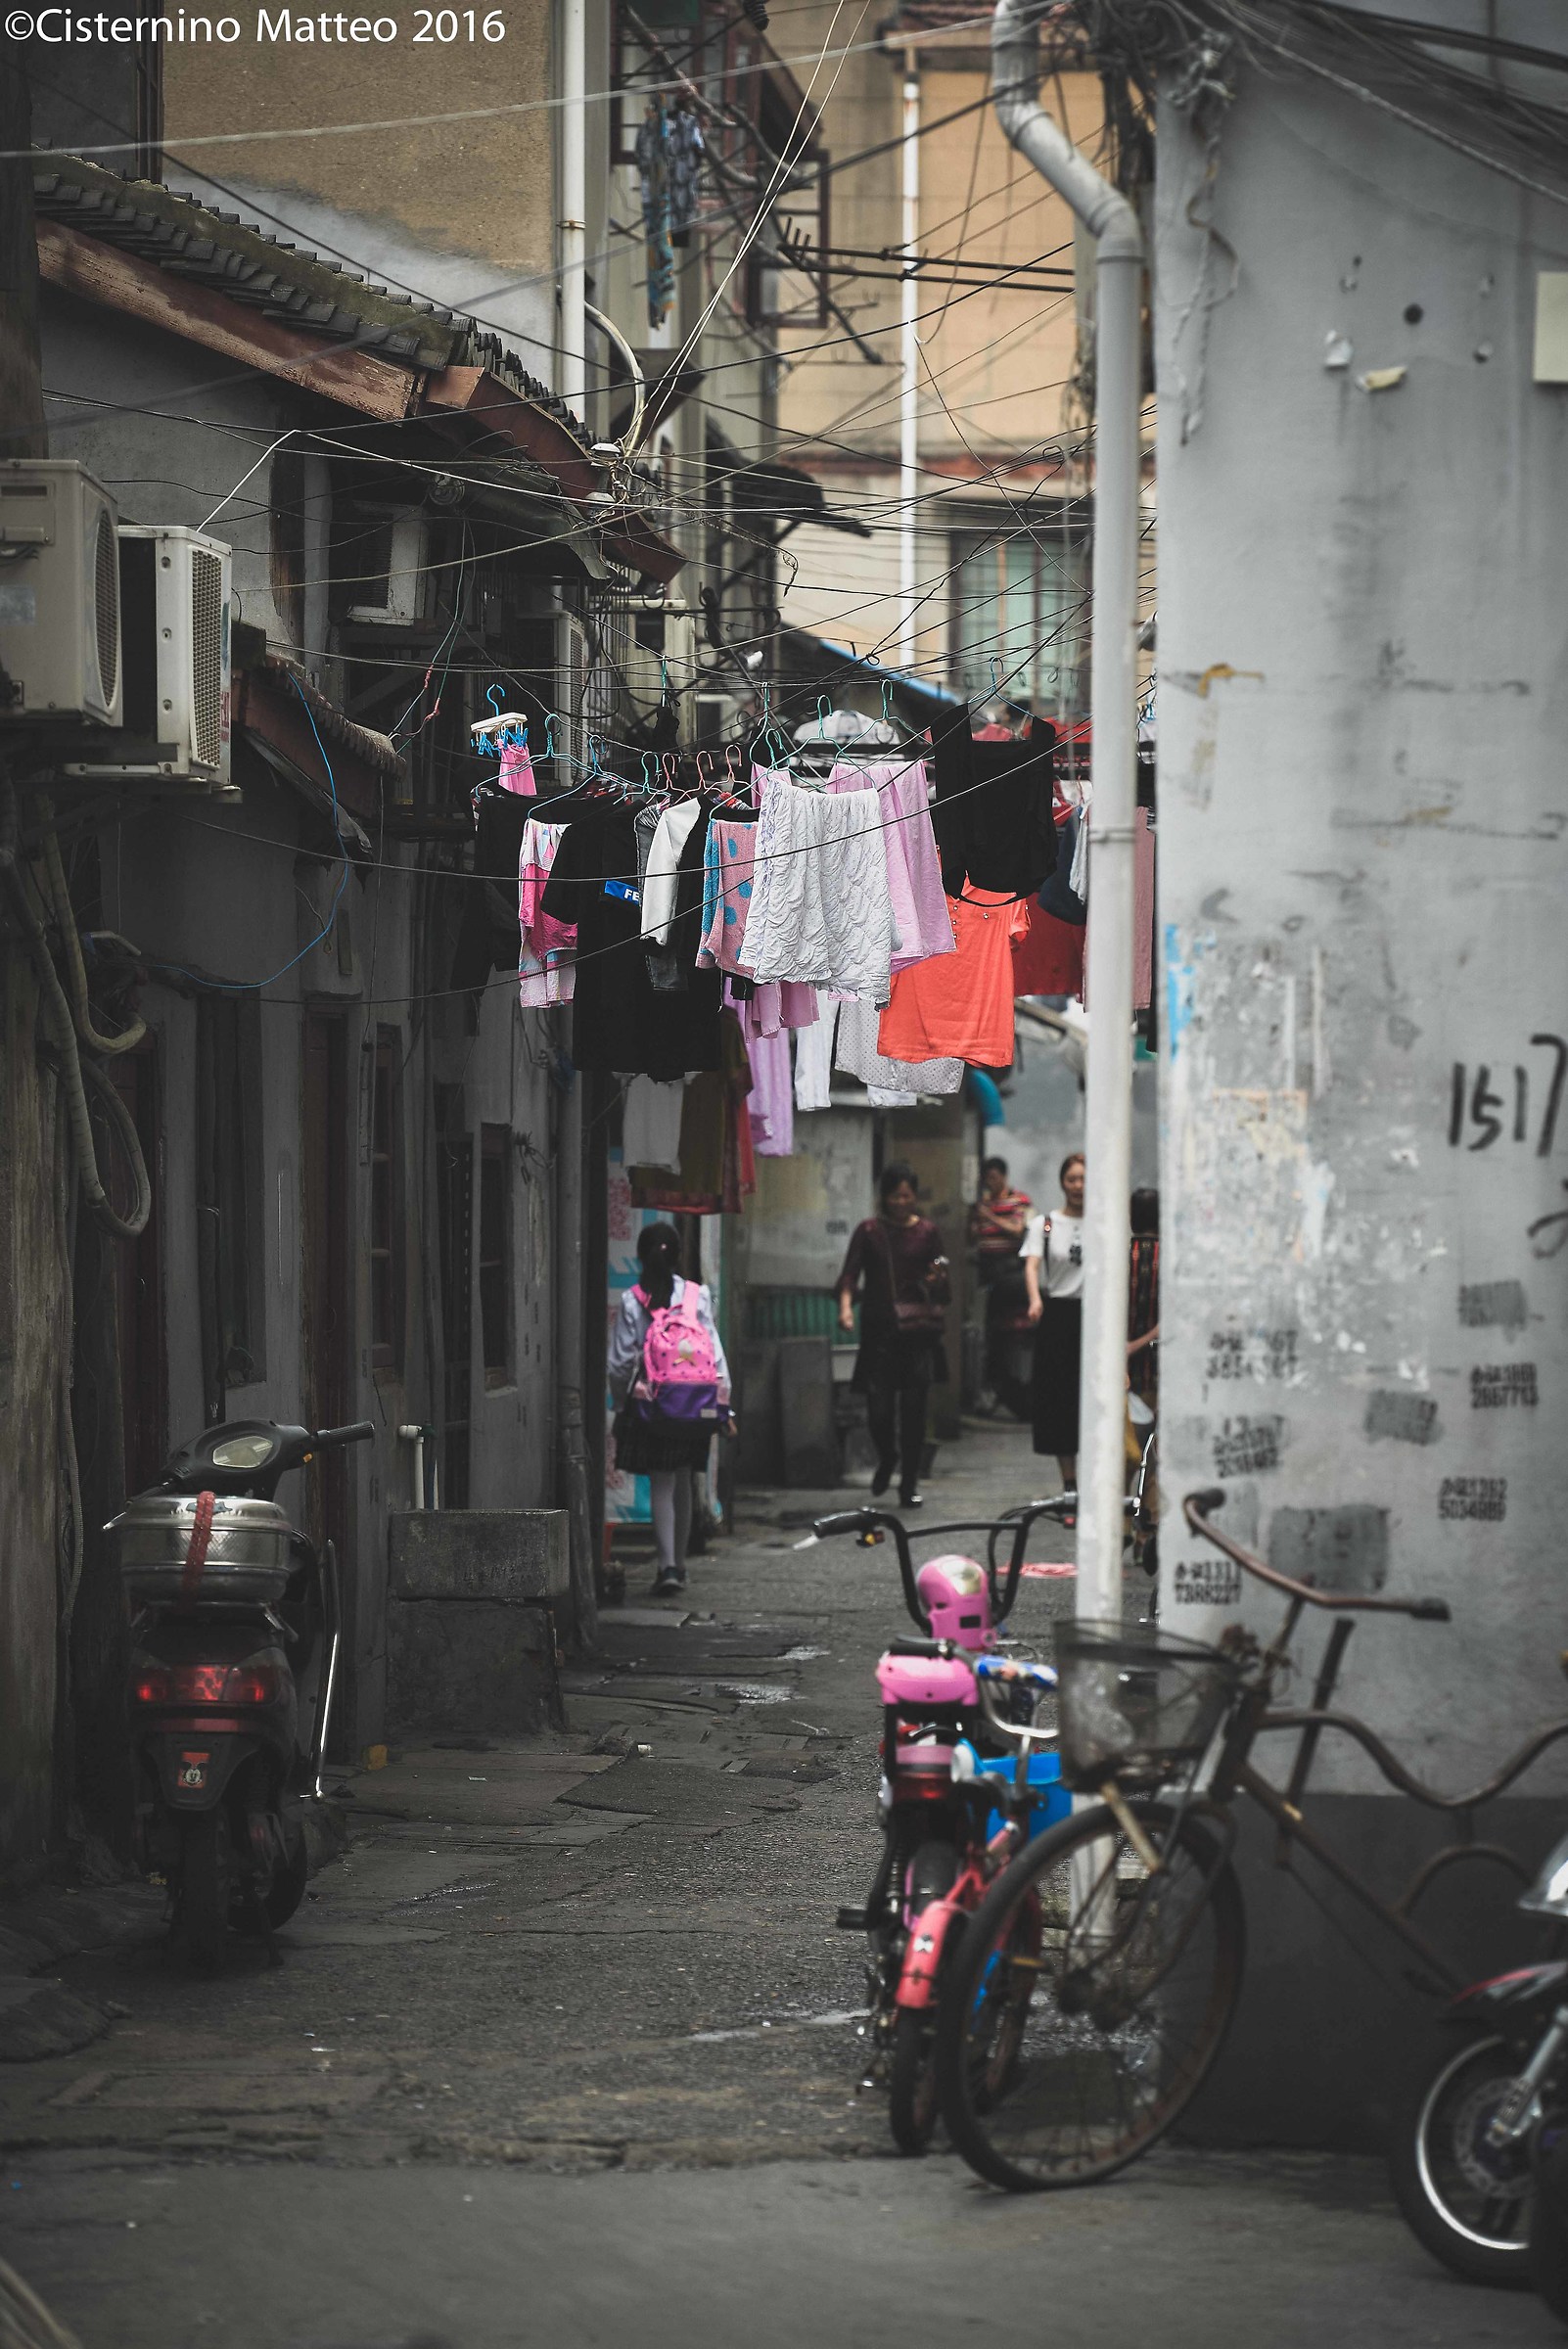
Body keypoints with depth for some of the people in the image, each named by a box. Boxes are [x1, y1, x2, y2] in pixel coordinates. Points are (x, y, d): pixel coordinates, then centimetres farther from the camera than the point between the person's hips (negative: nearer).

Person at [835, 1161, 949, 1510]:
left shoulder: (927, 1233, 9)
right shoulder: (869, 1231, 6)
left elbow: (940, 1290, 12)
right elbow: (849, 1275, -4)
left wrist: (937, 1281, -12)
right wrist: (846, 1307, -22)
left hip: (917, 1331, 1)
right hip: (879, 1329, -1)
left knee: (913, 1407, -2)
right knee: (878, 1407, -7)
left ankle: (909, 1484, 9)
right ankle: (887, 1458, 25)